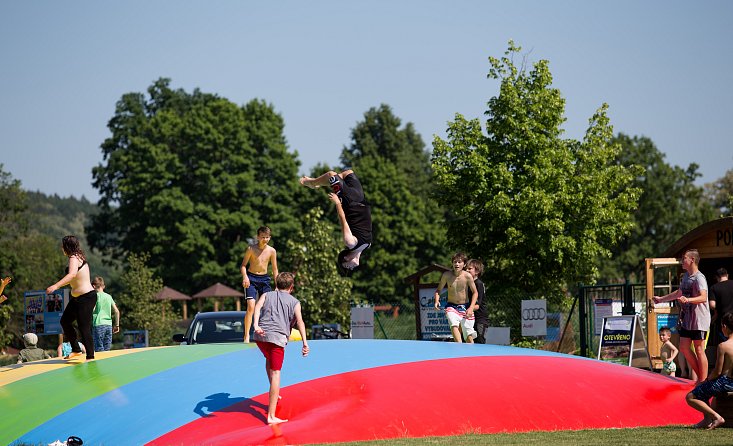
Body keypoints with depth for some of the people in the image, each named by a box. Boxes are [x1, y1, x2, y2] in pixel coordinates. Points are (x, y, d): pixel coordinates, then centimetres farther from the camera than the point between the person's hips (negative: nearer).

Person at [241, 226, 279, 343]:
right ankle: (246, 336, -16)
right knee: (251, 306, -17)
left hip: (264, 279, 4)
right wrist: (245, 277, -23)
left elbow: (275, 269, 8)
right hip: (251, 278, -4)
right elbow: (243, 265, -5)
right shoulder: (251, 249, -7)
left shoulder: (272, 251, 1)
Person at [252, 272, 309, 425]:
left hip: (260, 336, 3)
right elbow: (299, 321, 0)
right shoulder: (294, 302, 16)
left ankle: (274, 394, 41)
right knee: (275, 373, -6)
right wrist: (305, 343, -8)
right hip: (278, 338, -3)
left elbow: (257, 307, 0)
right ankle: (271, 416, -13)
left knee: (269, 359, 34)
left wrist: (256, 325, -14)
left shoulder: (267, 295, 21)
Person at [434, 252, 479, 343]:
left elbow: (475, 292, -1)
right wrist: (437, 301, -11)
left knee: (469, 336, -1)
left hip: (465, 307, 0)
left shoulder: (467, 276, -10)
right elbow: (438, 290, 8)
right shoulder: (447, 275, -6)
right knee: (454, 325, -30)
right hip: (452, 306, 0)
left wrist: (471, 308, -13)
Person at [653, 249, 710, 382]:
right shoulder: (686, 276, 14)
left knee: (699, 350, -5)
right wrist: (661, 299, 39)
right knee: (684, 347, 10)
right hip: (687, 319, 9)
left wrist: (688, 300, -47)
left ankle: (703, 381, 0)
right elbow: (679, 293, 31)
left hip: (699, 320, -9)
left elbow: (703, 297, -31)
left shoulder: (699, 278, -16)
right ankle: (699, 376, 19)